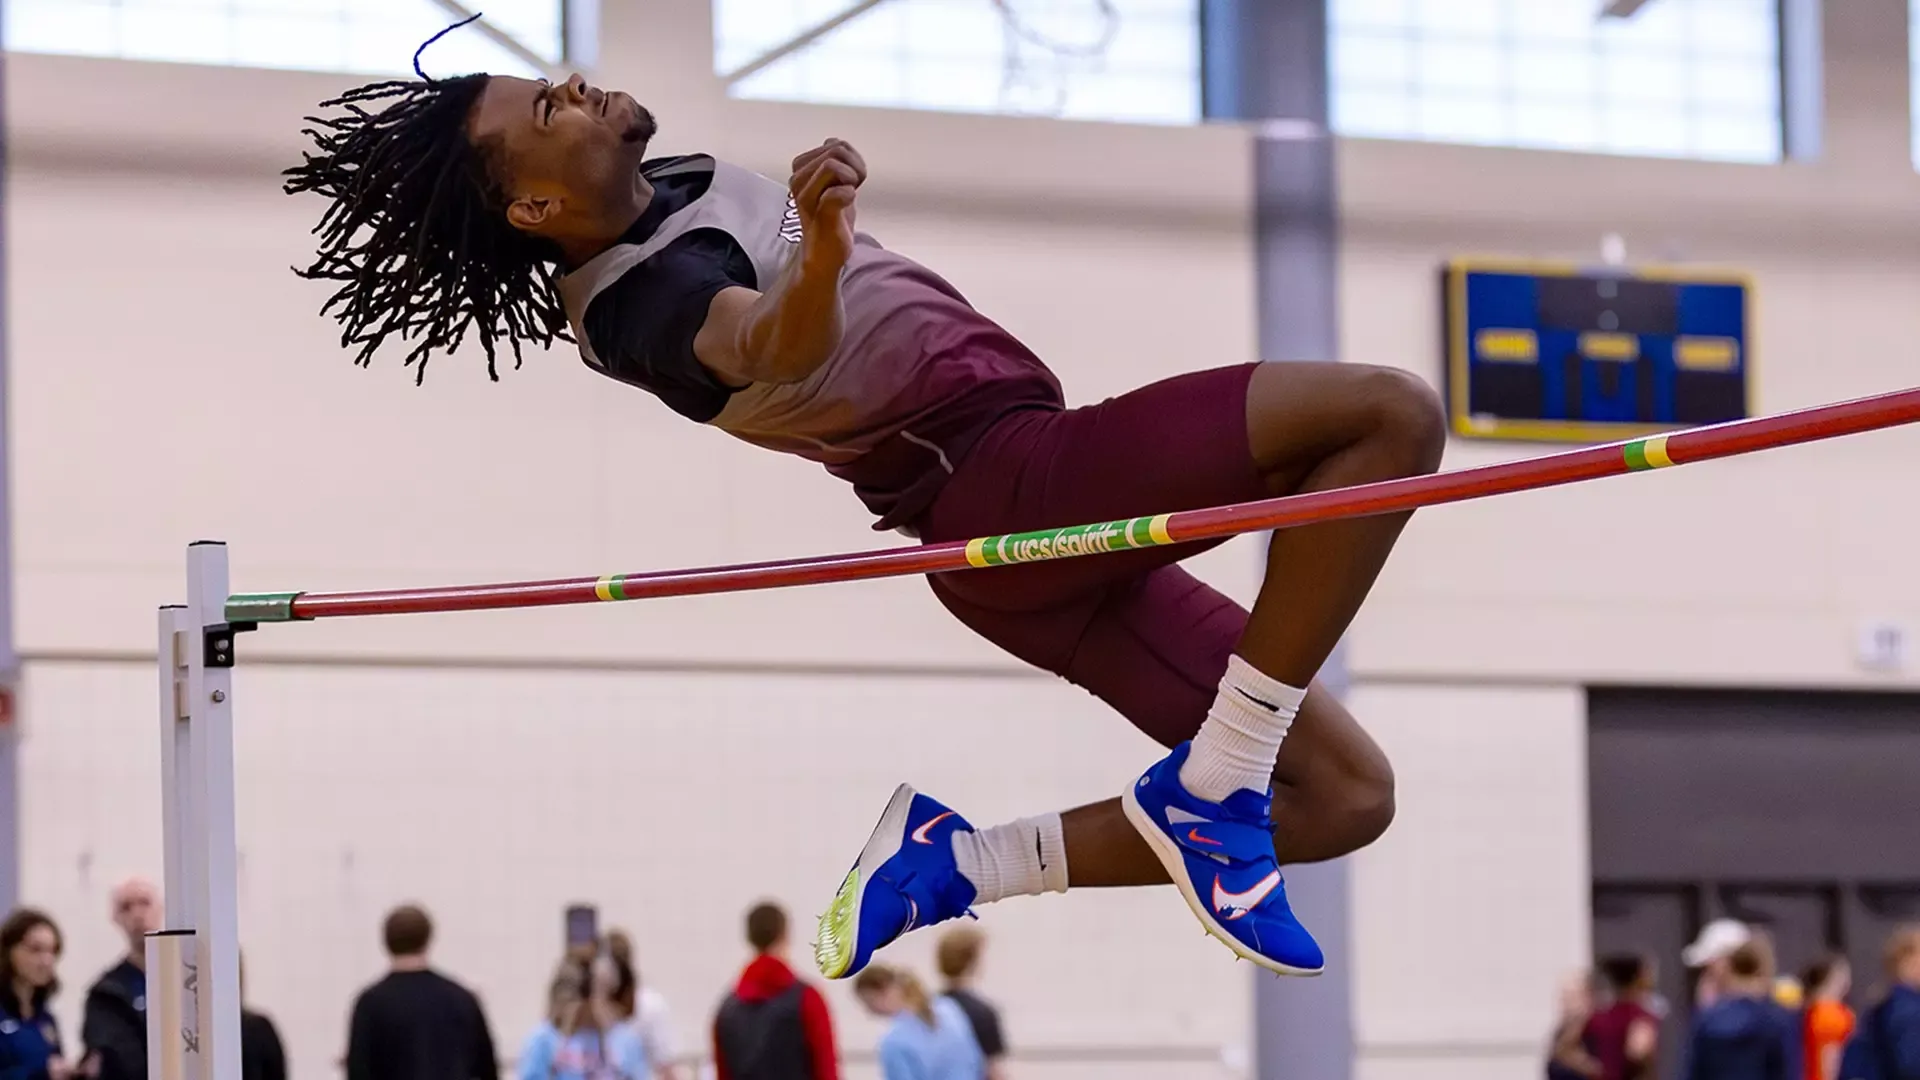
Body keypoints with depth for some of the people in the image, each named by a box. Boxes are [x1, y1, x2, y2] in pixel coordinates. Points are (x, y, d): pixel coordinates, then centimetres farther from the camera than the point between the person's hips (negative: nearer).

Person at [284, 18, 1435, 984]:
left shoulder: (677, 184, 13)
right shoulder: (640, 296, -16)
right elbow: (767, 345, -37)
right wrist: (821, 256, -54)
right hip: (1021, 481, -10)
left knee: (1343, 798, 7)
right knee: (1393, 414, -22)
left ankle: (958, 863, 5)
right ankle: (1211, 790, -18)